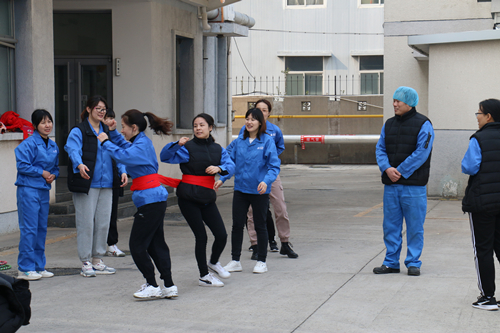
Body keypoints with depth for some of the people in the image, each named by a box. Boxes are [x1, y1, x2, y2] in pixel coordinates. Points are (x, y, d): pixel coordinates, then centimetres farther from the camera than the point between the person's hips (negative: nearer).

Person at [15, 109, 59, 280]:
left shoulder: (53, 146, 12)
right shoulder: (29, 143, -11)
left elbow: (56, 167, 20)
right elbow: (22, 165, -15)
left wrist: (53, 175, -1)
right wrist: (41, 173, -12)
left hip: (44, 189, 8)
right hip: (28, 189, -8)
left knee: (42, 229, 11)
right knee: (29, 229, -7)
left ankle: (39, 266, 19)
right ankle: (25, 268, -2)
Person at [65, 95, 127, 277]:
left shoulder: (108, 131, 17)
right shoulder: (78, 131, -3)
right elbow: (73, 149, -20)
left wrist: (122, 171, -8)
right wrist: (80, 165, -41)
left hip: (106, 184, 6)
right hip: (86, 184, -6)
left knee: (103, 222, 8)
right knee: (86, 222, -5)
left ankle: (97, 260, 19)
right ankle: (85, 262, 3)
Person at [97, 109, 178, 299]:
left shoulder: (142, 145, -15)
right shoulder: (141, 142, 15)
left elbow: (123, 156, -30)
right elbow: (125, 146, 35)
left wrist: (105, 142, -16)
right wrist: (113, 133, 21)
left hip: (150, 200, -10)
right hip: (156, 199, 10)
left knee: (137, 244, -3)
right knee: (156, 243, 12)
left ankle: (152, 286, 2)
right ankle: (169, 286, 13)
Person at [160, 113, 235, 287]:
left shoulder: (218, 149, 10)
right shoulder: (188, 147, -5)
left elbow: (230, 166, -2)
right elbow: (165, 157, -16)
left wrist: (219, 168, -22)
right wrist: (177, 144, -31)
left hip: (207, 197, 5)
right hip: (188, 197, -5)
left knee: (222, 235, 1)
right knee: (201, 236, -3)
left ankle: (213, 263, 31)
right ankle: (204, 276, 12)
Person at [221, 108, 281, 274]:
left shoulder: (267, 141, -8)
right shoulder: (239, 141, 4)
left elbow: (274, 165, -11)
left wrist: (266, 181, -25)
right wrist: (222, 179, -4)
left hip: (259, 191, -4)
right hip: (240, 189, 4)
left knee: (260, 226, 8)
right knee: (237, 225, 7)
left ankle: (261, 261, 19)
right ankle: (235, 261, 18)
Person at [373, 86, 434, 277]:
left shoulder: (423, 124, -5)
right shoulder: (389, 124, 13)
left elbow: (422, 152, -13)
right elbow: (380, 149, 10)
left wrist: (401, 172, -16)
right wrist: (387, 169, -10)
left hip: (414, 185, -5)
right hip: (391, 184, 5)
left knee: (415, 226, 1)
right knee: (390, 225, 8)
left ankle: (413, 263, 10)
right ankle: (391, 263, 17)